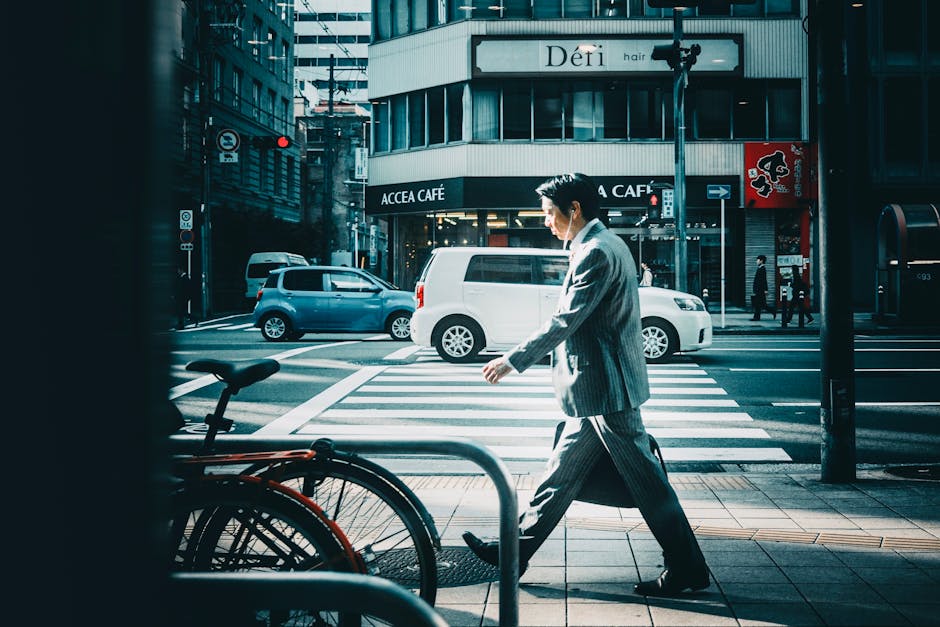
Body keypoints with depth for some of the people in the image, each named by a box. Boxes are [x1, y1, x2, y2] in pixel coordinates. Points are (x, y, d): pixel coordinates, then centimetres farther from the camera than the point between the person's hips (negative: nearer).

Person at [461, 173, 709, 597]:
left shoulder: (596, 252, -18)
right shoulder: (605, 244, 14)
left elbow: (565, 320, -20)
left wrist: (513, 361, -14)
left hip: (607, 390, -11)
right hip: (596, 390, 11)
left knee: (645, 481, -2)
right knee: (561, 473, 15)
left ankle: (687, 569, 8)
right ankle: (515, 551, 23)